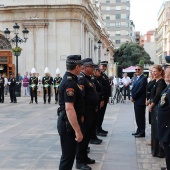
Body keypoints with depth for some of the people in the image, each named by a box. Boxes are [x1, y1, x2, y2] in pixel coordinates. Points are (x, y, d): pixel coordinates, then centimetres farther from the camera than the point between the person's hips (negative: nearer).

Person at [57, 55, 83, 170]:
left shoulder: (69, 79, 10)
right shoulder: (70, 82, -22)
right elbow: (69, 108, -29)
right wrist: (78, 130, -29)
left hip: (69, 122, 10)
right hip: (69, 123, -10)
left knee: (70, 153, 21)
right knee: (68, 156, -1)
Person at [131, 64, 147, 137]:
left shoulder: (143, 78, -12)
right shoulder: (137, 78, 16)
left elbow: (140, 90, -18)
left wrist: (133, 97, -12)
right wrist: (133, 97, -1)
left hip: (140, 101, -8)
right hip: (136, 101, 8)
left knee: (141, 117, -3)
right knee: (137, 117, 14)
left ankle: (142, 132, 4)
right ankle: (139, 130, 23)